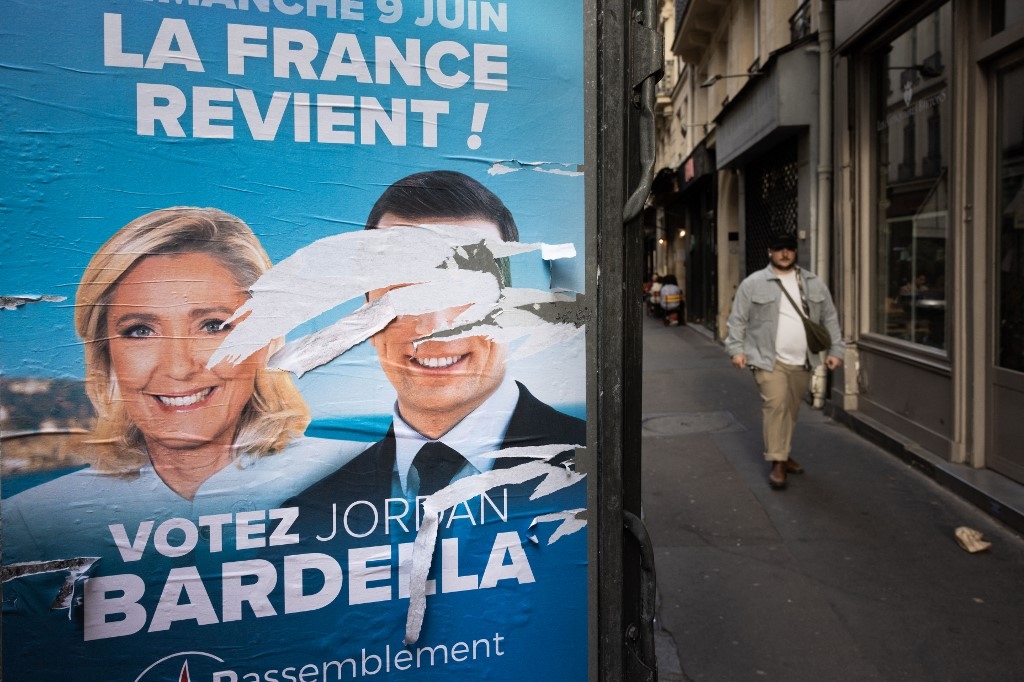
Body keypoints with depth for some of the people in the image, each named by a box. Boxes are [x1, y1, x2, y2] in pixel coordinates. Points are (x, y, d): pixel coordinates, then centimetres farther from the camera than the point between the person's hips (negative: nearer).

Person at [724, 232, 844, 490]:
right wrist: (736, 349, -9)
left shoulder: (814, 284, 9)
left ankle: (783, 453, 29)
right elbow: (738, 319, 0)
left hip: (801, 362, 4)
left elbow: (830, 319, 13)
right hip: (769, 360, -4)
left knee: (791, 410, 13)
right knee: (775, 405, -15)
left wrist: (836, 350, 7)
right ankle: (778, 463, -7)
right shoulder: (753, 283, -2)